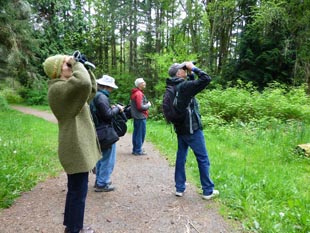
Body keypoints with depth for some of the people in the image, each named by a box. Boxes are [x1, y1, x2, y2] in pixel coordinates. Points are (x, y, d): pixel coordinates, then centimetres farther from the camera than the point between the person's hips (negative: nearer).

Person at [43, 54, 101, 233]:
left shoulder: (66, 88, 14)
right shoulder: (57, 89, -18)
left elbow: (91, 91, 21)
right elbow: (84, 83, -37)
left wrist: (86, 69, 10)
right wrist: (78, 65, -18)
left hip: (78, 146, 11)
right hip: (76, 148, -11)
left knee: (75, 189, 21)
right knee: (79, 191, 1)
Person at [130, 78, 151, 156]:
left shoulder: (135, 93, 15)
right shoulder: (139, 94, -17)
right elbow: (140, 107, -21)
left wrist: (146, 103, 8)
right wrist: (148, 105, -7)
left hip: (136, 117, 10)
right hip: (141, 117, -10)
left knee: (136, 133, 15)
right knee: (141, 134, -3)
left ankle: (135, 149, 24)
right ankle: (138, 150, 4)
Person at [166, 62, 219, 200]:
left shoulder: (173, 87, 8)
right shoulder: (184, 86, -17)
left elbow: (192, 84, 20)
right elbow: (206, 79, -19)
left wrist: (191, 74, 8)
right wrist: (193, 68, -9)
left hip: (180, 128, 8)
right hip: (191, 128, -8)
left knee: (181, 157, 12)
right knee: (203, 159, 3)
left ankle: (179, 188, 19)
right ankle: (208, 191, 12)